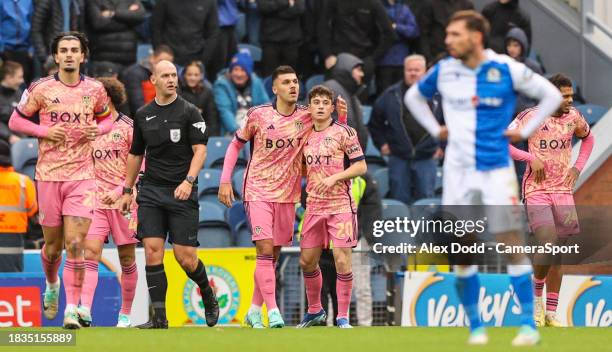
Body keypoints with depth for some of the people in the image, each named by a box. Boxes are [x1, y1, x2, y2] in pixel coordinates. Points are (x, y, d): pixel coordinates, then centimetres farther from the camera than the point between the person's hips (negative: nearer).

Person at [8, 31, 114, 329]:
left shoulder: (95, 89, 4)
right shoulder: (41, 89, -2)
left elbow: (106, 118, 20)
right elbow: (15, 121, 6)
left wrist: (97, 129, -3)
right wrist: (45, 131, -9)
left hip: (82, 176, 0)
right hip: (48, 176, 0)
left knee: (75, 244, -11)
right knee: (53, 245, 8)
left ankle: (72, 309, -9)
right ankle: (52, 285, 41)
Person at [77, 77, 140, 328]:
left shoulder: (128, 127, -2)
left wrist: (119, 192, -16)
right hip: (96, 201, 3)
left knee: (127, 260, 4)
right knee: (90, 252, -14)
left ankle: (125, 315, 16)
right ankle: (84, 310, -26)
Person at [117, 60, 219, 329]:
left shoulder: (189, 112, -1)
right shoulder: (143, 115, 11)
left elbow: (200, 150, -7)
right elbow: (136, 154, 21)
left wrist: (189, 181, -21)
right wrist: (127, 190, 20)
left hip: (182, 192, -3)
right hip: (151, 191, 3)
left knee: (185, 256, -5)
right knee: (153, 251, -9)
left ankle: (209, 298, 24)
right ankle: (159, 317, -5)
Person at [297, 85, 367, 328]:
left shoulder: (343, 132, -5)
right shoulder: (306, 136, 10)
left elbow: (361, 166, -8)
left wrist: (334, 178, -18)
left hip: (340, 205, -6)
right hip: (314, 206, 6)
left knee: (342, 260, -8)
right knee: (307, 261, 9)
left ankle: (343, 317, 0)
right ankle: (314, 311, 26)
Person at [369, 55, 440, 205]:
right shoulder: (391, 95, 2)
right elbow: (375, 121, 14)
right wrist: (381, 143, 7)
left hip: (426, 158, -1)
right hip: (398, 158, 1)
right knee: (399, 199, 5)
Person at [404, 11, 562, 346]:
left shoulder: (507, 69, -8)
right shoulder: (444, 71, 2)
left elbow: (551, 95, 3)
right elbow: (413, 96, 21)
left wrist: (524, 131, -2)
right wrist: (435, 130, 10)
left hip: (497, 170, -3)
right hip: (458, 170, 3)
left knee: (512, 245, -8)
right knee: (462, 252, 2)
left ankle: (528, 324, -2)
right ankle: (476, 327, 13)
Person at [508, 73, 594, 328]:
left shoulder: (573, 116, 4)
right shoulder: (531, 116, -10)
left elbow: (588, 138, 25)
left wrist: (578, 167, 11)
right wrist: (532, 158, -16)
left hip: (563, 192, 5)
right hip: (537, 192, -5)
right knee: (548, 247, -20)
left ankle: (551, 313, 12)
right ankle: (537, 295, 6)